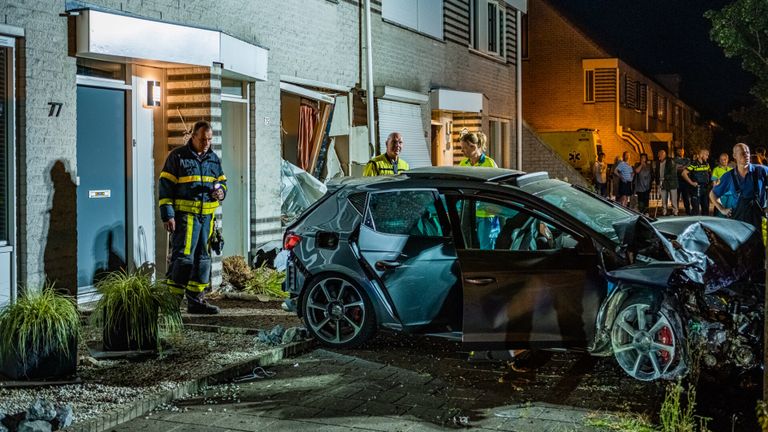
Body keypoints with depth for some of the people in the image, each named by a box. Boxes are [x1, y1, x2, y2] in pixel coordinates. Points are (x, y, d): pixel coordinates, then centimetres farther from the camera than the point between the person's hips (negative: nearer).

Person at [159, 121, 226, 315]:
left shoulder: (214, 159, 14)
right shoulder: (177, 157, -3)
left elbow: (222, 181, 26)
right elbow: (165, 187, -5)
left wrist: (221, 192, 0)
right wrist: (168, 215, -11)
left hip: (207, 215, 6)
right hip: (184, 213, -6)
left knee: (202, 257, 10)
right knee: (183, 255, -11)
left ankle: (196, 300, 18)